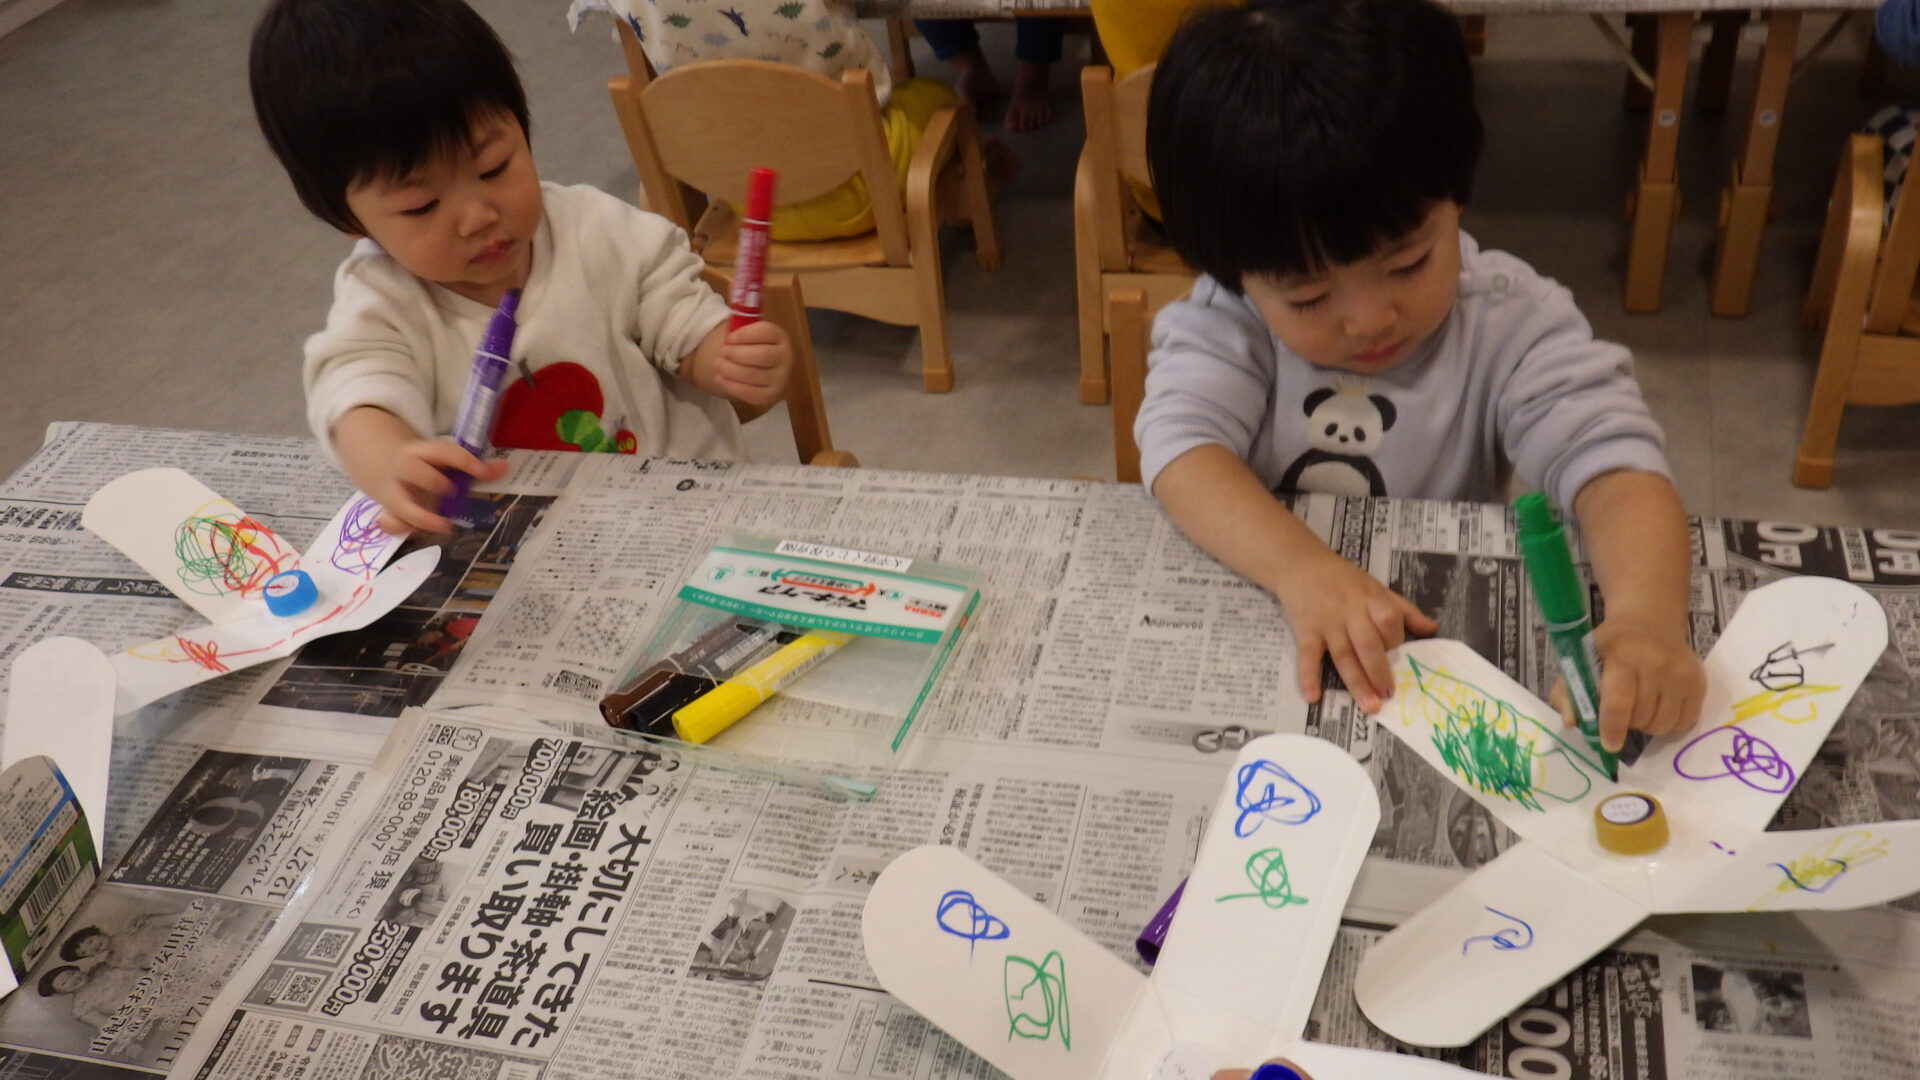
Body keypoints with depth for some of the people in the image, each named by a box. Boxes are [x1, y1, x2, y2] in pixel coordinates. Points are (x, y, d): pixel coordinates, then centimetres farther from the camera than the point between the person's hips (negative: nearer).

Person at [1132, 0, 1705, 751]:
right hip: (1250, 620, 1)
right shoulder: (1226, 321, -9)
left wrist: (1645, 618, -39)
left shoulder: (1509, 322, -10)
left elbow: (1611, 462, -20)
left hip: (1441, 655, 0)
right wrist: (1301, 567, -40)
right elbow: (1183, 445, -23)